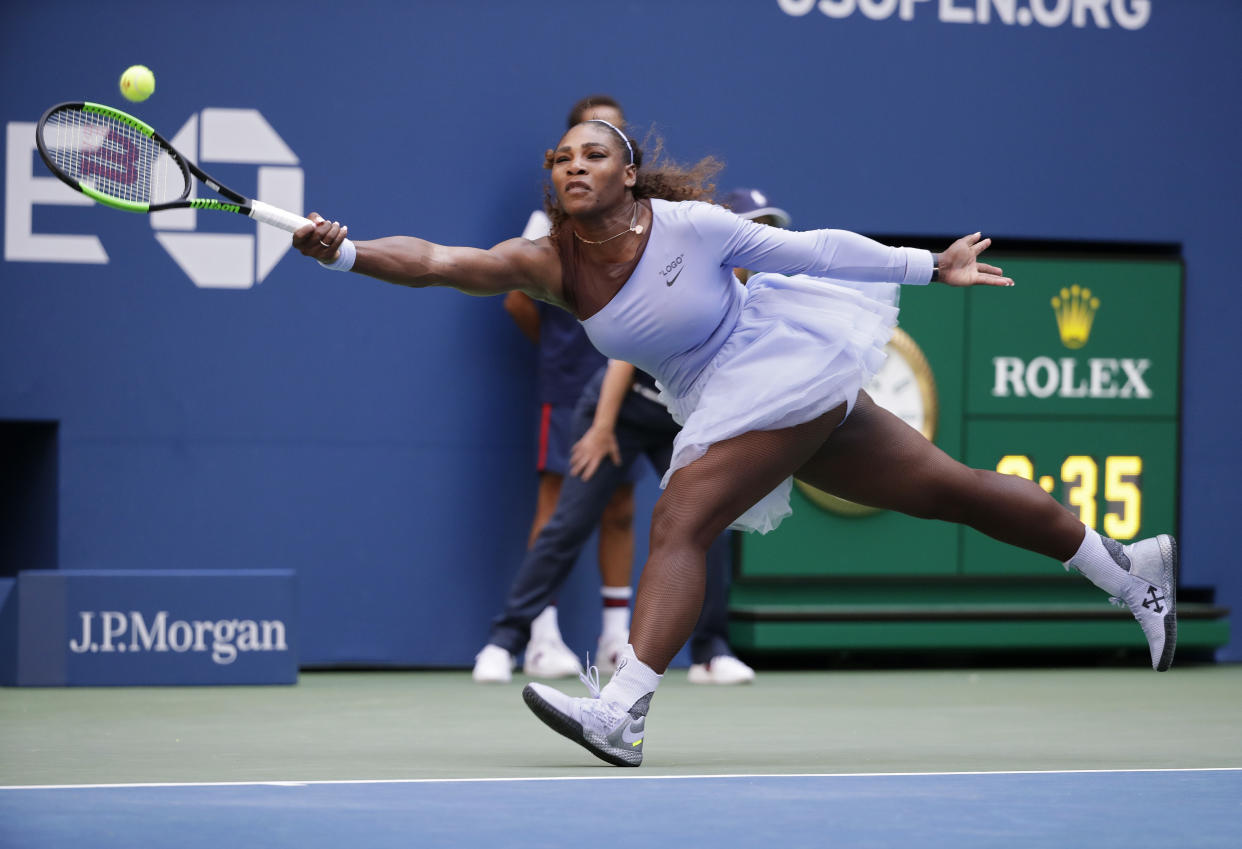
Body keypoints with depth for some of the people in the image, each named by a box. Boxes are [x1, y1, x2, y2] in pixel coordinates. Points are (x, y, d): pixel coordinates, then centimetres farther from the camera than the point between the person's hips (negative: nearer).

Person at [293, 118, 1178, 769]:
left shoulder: (690, 225, -19)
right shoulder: (549, 264, -8)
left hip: (787, 362, -6)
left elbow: (808, 248, -8)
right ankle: (1131, 566, 24)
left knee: (681, 520, -22)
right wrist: (344, 252, -35)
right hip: (726, 406, 6)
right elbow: (439, 262, -20)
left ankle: (620, 713, -29)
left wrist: (930, 265, -1)